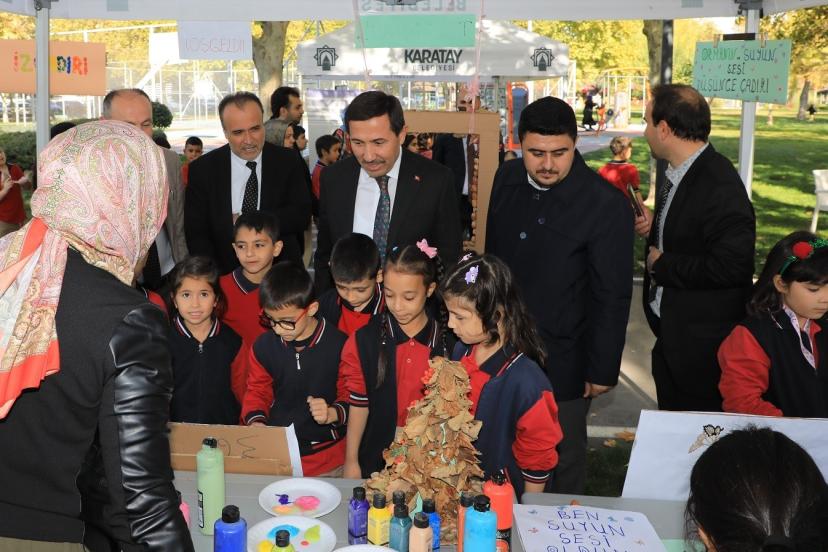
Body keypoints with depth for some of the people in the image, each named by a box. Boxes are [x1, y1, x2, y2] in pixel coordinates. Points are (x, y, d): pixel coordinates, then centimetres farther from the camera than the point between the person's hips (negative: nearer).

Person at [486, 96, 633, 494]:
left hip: (561, 360, -4)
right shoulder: (507, 178, -1)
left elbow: (612, 297, -12)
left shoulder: (607, 207, -17)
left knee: (563, 458, 14)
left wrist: (603, 370, -9)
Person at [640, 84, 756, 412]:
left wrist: (663, 264, -21)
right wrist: (655, 226, 0)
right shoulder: (679, 173, 4)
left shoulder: (720, 186, -25)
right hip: (671, 333, 9)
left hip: (701, 345, -9)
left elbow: (731, 265, -31)